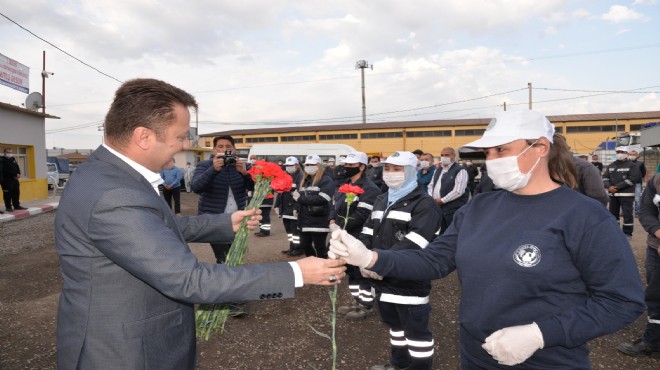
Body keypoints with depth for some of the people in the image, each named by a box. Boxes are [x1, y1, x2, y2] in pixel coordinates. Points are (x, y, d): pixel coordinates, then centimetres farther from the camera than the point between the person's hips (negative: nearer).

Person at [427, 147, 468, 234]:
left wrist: (442, 200, -15)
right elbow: (431, 185, 20)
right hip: (437, 207, 7)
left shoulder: (460, 171, -9)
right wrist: (431, 199, 1)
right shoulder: (438, 170, 17)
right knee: (440, 233, 13)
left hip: (453, 209, -7)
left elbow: (458, 191, -18)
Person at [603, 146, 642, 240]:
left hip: (626, 194, -5)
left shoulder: (632, 165, -2)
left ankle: (627, 233, 4)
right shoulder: (611, 165, 13)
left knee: (627, 214, -4)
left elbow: (633, 178, -13)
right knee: (613, 213, 12)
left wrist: (617, 186, -17)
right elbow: (605, 177, 9)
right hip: (613, 194, 5)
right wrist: (609, 186, -11)